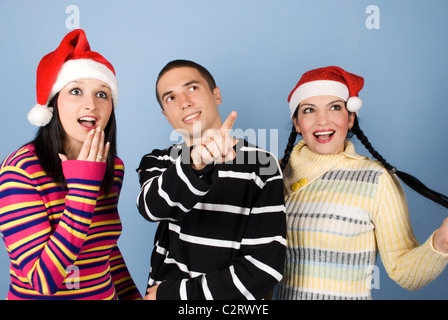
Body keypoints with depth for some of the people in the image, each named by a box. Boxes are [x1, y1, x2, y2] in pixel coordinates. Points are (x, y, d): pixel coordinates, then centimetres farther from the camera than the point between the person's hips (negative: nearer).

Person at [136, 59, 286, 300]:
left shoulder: (261, 165, -13)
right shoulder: (159, 162, -2)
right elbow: (152, 207, -24)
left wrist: (174, 293, -16)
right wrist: (195, 163, -43)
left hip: (226, 296, -2)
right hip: (163, 291, 3)